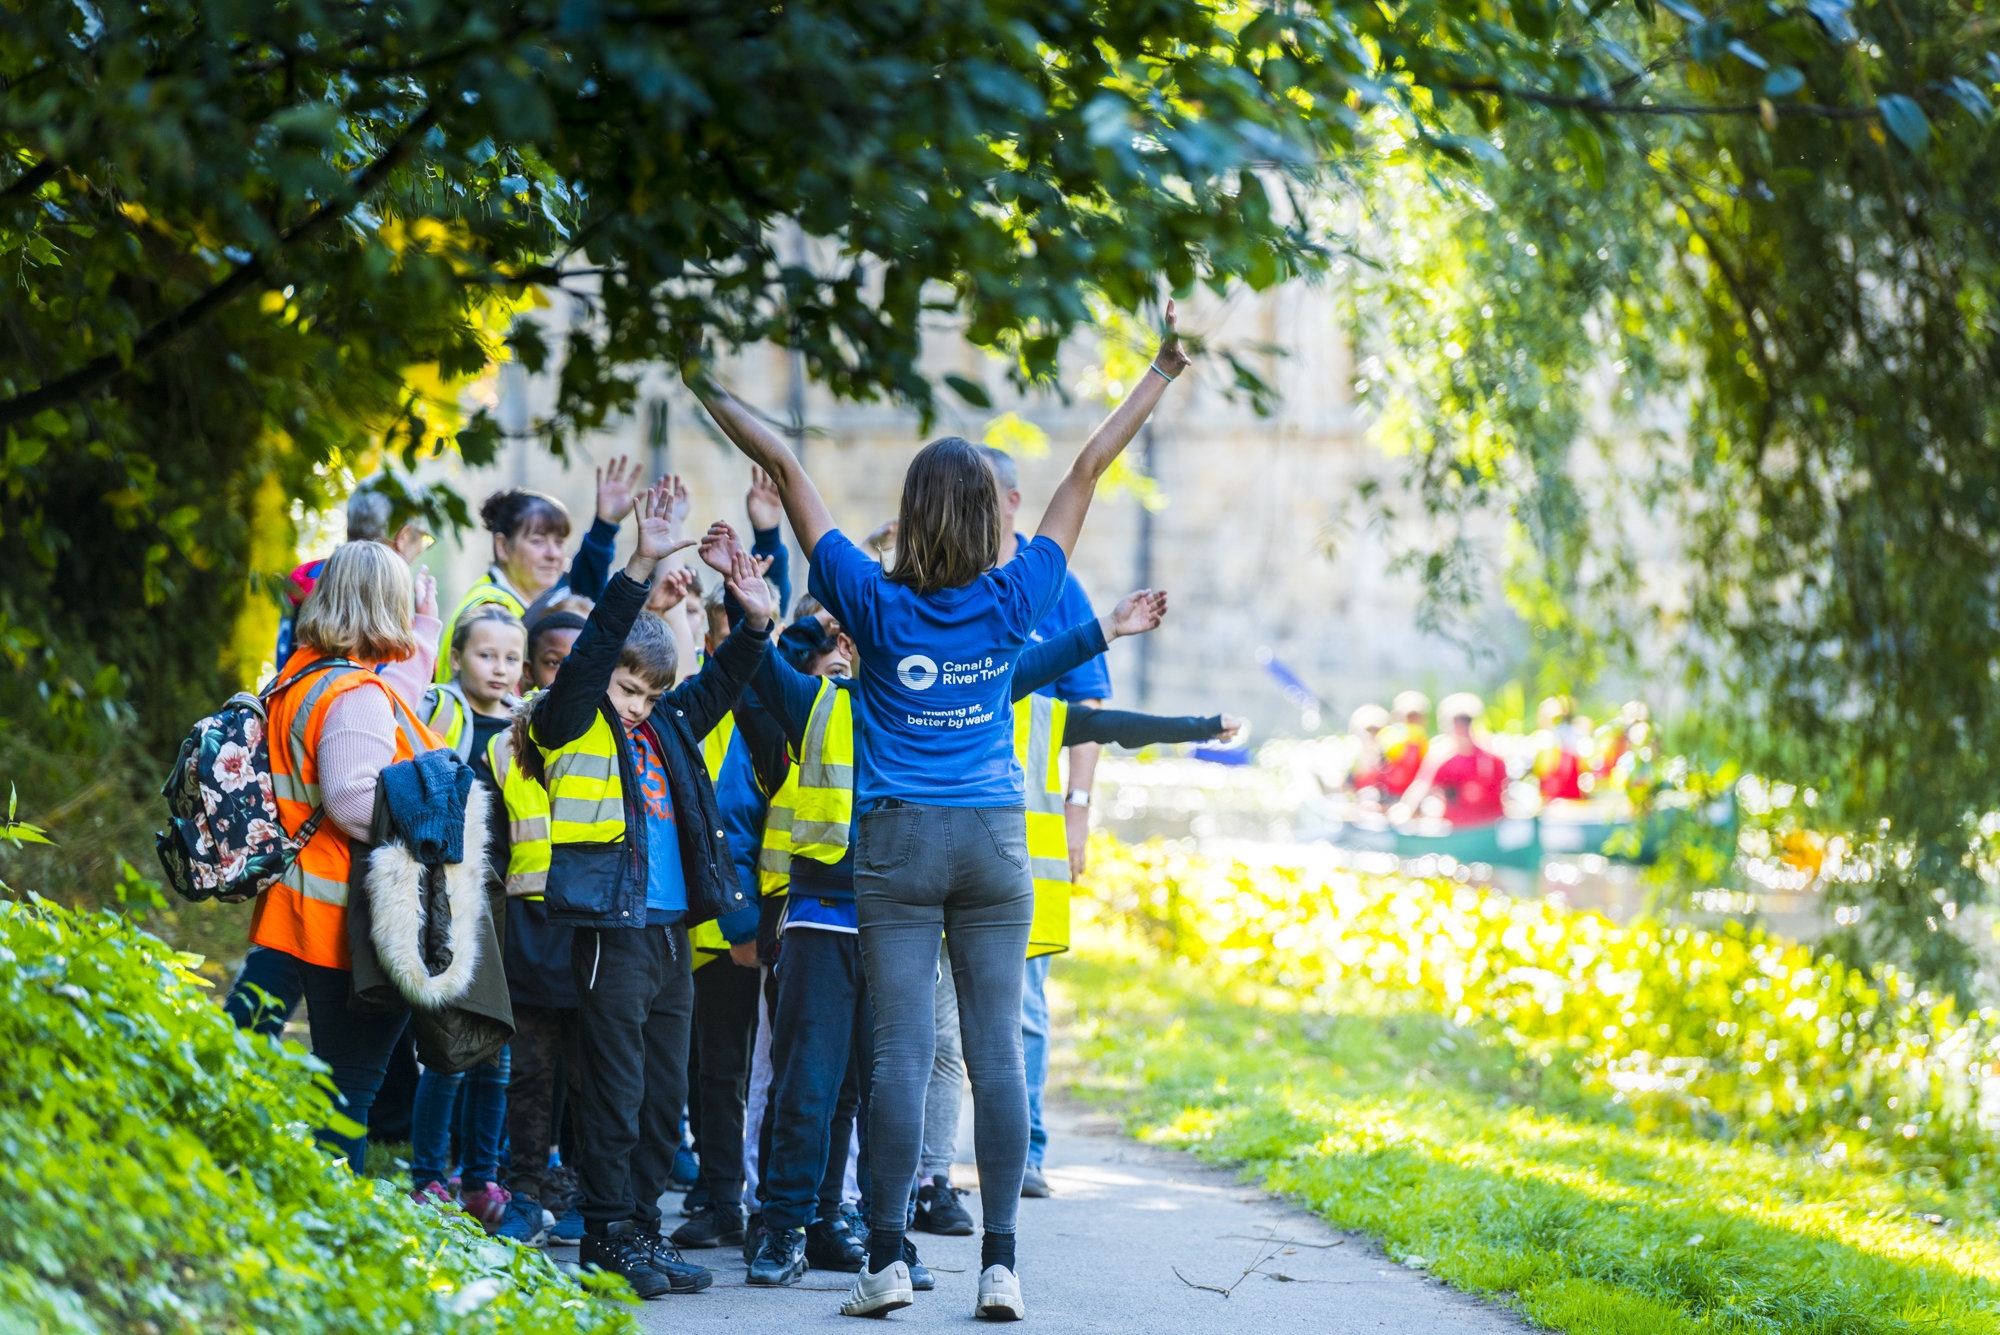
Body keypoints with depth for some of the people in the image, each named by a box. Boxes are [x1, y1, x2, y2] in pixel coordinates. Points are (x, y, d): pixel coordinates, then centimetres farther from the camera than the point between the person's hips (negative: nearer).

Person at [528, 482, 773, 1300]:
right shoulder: (572, 726, -3)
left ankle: (643, 1227, 18)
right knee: (616, 1093, -4)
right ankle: (608, 1235, 2)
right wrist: (640, 570, -23)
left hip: (672, 929, 7)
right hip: (611, 931, -7)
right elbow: (593, 651, -15)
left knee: (664, 1099, 10)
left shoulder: (665, 727, 15)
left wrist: (755, 625, 4)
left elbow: (719, 684, 21)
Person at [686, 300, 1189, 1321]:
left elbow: (788, 473, 0)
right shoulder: (1011, 601, -1)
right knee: (995, 1051, 0)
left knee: (900, 1052, -3)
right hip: (994, 844, 1)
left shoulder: (875, 603, -4)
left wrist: (707, 386, 8)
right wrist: (1164, 369, 16)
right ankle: (999, 1265, -1)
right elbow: (1087, 473, 8)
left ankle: (887, 1259, -4)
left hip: (899, 845, -1)